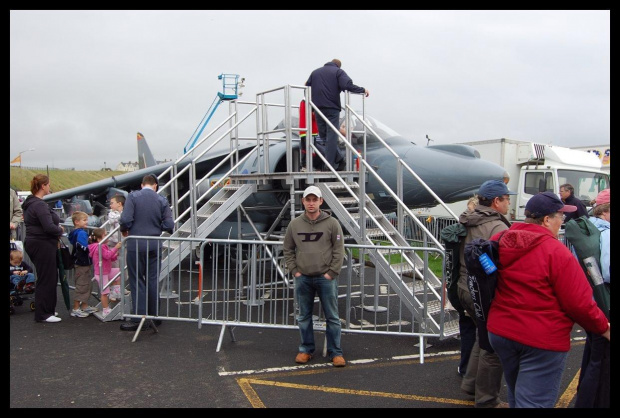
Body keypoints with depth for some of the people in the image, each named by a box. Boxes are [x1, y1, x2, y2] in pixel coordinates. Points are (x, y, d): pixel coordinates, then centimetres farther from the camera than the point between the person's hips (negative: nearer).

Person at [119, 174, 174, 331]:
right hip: (155, 245, 3)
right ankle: (154, 315, 21)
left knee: (137, 281, 5)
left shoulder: (133, 196, -6)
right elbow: (169, 225, -3)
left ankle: (139, 317, 5)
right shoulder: (162, 200, 1)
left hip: (136, 245, -3)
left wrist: (124, 230, 6)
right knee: (153, 280, 12)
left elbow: (125, 219, -15)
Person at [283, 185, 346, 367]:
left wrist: (331, 273, -9)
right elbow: (288, 249, 11)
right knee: (304, 316, 12)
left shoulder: (332, 223, -4)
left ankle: (335, 352, 12)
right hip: (302, 279, 3)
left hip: (326, 278, -2)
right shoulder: (294, 224, 4)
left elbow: (339, 250, -4)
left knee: (332, 317, 3)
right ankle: (306, 349, 25)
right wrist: (294, 270, 2)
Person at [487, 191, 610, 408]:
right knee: (533, 402, 1)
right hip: (542, 341, -6)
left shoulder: (500, 243, 0)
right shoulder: (557, 252, -19)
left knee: (516, 396, 24)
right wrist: (604, 328, 0)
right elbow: (579, 303, -17)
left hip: (499, 333, 7)